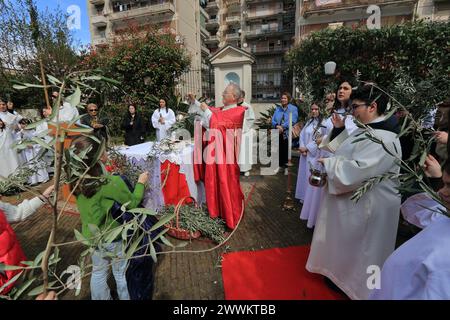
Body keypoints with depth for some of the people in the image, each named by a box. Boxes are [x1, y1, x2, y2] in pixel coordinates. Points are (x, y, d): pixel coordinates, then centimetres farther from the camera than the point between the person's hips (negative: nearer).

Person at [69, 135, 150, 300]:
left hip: (90, 235, 5)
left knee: (98, 272, 26)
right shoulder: (112, 182, -32)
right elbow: (132, 203, -16)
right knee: (121, 274, 20)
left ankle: (100, 298, 48)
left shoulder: (77, 181, -13)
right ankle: (126, 298, 42)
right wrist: (141, 183, -4)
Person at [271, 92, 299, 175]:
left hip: (287, 134, -3)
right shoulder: (278, 109, 12)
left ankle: (286, 167, 17)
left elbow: (292, 121, -12)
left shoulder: (293, 109, 0)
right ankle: (279, 165, 18)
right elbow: (273, 120, 5)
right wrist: (277, 126, -15)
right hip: (278, 133, 3)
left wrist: (282, 127, -19)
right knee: (279, 149, 6)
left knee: (286, 150, 4)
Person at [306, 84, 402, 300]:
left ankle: (352, 282, 37)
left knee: (355, 247, 13)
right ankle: (341, 270, 48)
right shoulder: (366, 130, 4)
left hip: (366, 204, -9)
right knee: (344, 241, 26)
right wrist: (338, 129, 3)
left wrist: (328, 163, -19)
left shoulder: (383, 139, -27)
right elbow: (344, 153, 14)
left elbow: (356, 171, -34)